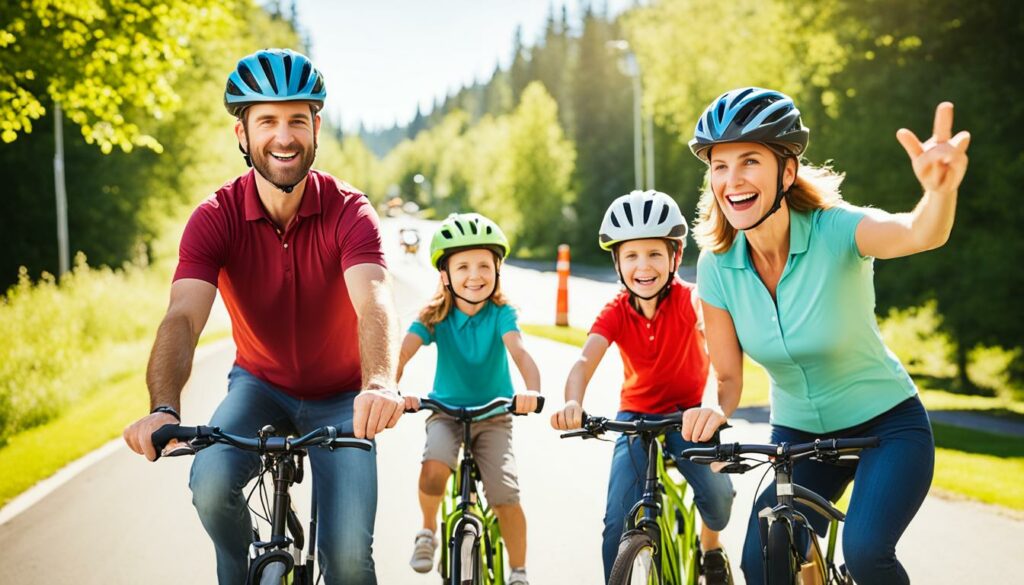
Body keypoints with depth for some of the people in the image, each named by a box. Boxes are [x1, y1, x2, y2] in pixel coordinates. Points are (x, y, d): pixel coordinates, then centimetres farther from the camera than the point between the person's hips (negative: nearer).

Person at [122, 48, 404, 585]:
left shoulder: (348, 211, -21)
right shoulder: (216, 217, -18)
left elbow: (374, 304, -38)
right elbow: (183, 317, -31)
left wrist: (380, 385, -59)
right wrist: (163, 409, -51)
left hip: (338, 397, -1)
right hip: (259, 385, 1)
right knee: (211, 485, -29)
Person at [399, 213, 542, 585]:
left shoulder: (500, 313, -13)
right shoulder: (435, 316, -11)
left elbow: (519, 351, -30)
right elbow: (404, 351, -25)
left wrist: (531, 389, -50)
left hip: (494, 414, 0)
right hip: (446, 410, 0)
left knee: (505, 495, -16)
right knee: (434, 469, -30)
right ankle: (428, 530, 0)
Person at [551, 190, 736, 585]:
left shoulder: (688, 299, -19)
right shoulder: (616, 312, -13)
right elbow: (585, 361, -27)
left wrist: (713, 402, -59)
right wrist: (572, 403, -51)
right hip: (637, 415, 1)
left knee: (717, 493, -21)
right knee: (619, 522, -14)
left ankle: (711, 546, 13)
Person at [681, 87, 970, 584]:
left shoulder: (835, 231, -23)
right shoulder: (716, 266, -12)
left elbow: (918, 233, -45)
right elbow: (727, 376, -5)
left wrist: (941, 189, -68)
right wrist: (714, 411, -29)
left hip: (886, 425, -4)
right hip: (798, 434, 4)